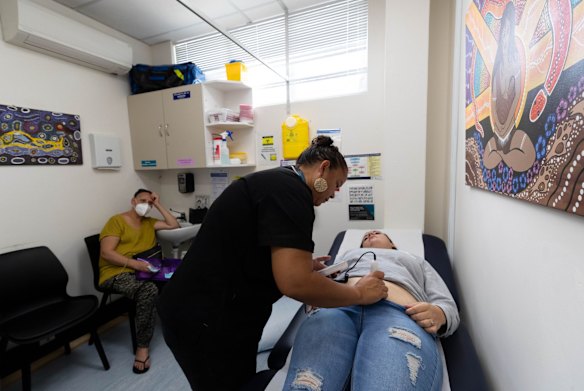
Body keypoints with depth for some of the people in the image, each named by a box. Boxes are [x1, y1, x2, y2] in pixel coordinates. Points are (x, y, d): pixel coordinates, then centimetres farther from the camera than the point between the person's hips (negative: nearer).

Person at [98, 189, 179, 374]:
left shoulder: (149, 222, 20)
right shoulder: (117, 221, 1)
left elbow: (174, 225, 12)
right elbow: (106, 253, -9)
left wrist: (159, 205, 11)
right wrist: (134, 263, -21)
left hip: (143, 272, 5)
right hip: (116, 274, -5)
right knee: (149, 290, -35)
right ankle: (143, 346, -17)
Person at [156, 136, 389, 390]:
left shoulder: (278, 182, 11)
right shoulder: (291, 189, -20)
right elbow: (295, 283, -29)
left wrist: (304, 267, 11)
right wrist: (359, 293, -13)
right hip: (205, 321, -9)